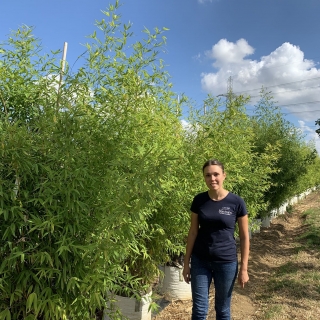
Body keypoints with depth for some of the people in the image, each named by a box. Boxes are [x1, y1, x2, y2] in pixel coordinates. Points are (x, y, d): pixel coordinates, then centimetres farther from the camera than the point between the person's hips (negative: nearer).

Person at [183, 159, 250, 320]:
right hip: (200, 261, 2)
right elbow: (193, 232, 2)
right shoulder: (199, 200, -4)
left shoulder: (236, 202, -10)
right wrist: (186, 262, 3)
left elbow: (244, 236, -3)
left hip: (226, 262, -1)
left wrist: (244, 268, -3)